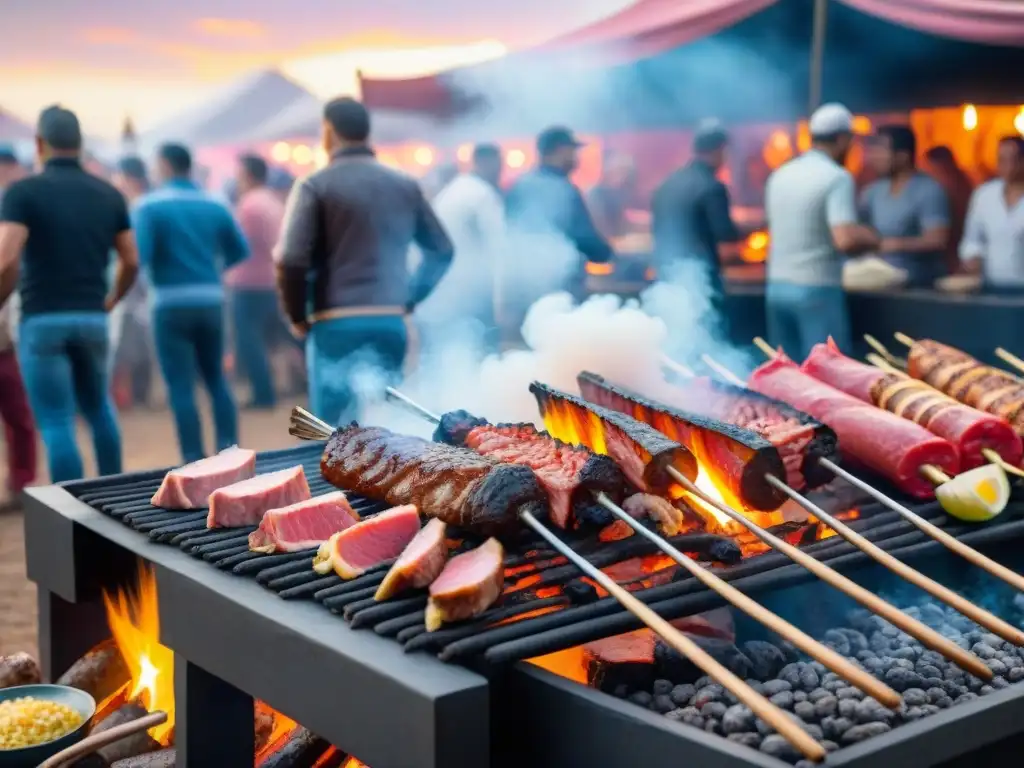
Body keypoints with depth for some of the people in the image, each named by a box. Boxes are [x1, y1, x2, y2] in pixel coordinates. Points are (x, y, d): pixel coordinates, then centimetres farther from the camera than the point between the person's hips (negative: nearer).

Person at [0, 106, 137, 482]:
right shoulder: (109, 195, 6)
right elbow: (131, 262, 8)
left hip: (43, 320, -4)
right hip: (92, 318, 5)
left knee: (56, 424, -1)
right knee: (99, 409, 22)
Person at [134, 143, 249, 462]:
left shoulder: (150, 205, -4)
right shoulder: (214, 205, 8)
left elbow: (138, 255, -15)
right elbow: (241, 250, 9)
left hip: (172, 304, -4)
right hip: (211, 301, 4)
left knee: (181, 386, 0)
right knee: (216, 378, 15)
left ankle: (195, 462, 0)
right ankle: (229, 451, 10)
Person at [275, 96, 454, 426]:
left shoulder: (315, 186, -5)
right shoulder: (405, 185, 9)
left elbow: (291, 261, -14)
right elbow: (442, 251, 13)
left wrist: (297, 317, 0)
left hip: (336, 324, -5)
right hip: (391, 322, 5)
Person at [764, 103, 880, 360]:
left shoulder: (780, 175, 10)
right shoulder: (837, 177, -11)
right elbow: (845, 240, -23)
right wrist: (872, 240, -1)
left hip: (777, 286, 7)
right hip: (817, 289, -7)